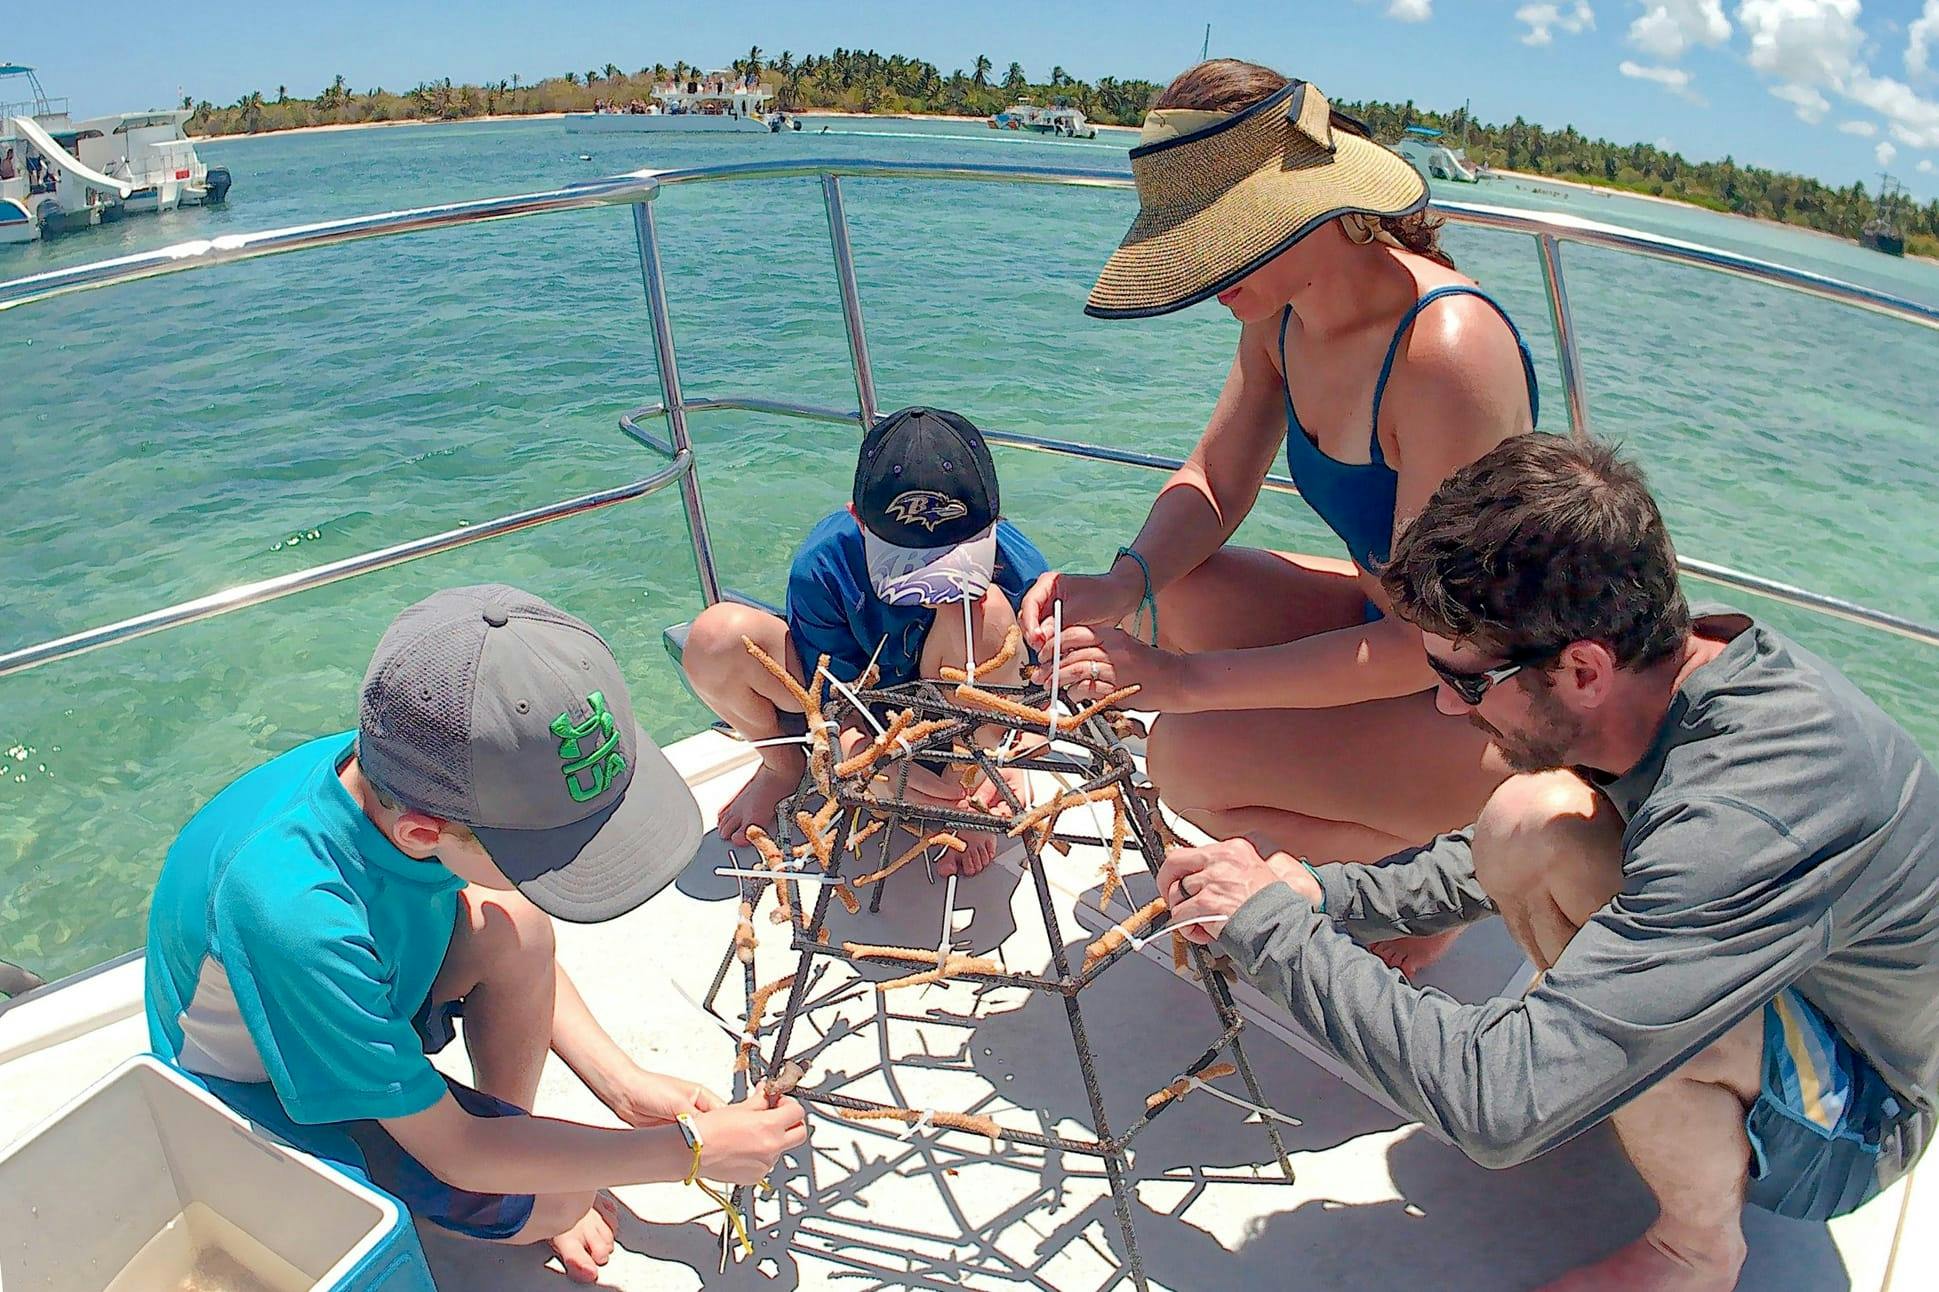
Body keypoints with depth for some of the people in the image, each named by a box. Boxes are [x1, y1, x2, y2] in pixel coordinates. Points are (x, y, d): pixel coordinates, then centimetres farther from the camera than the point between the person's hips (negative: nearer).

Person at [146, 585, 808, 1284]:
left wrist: (621, 1081, -13)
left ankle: (515, 1137, 0)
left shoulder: (408, 770, -25)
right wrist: (690, 1149, -27)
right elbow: (455, 1153, -31)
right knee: (558, 1203, -22)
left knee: (512, 925, -22)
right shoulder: (295, 915, -43)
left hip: (360, 992, 6)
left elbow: (516, 948, -4)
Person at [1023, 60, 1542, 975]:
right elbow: (1213, 487, 1)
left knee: (1191, 756, -23)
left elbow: (1427, 645, -30)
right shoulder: (1279, 315, -6)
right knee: (1165, 589, -2)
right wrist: (1123, 584, -19)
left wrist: (1189, 679, -31)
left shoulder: (1447, 349, -31)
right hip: (1390, 621, 8)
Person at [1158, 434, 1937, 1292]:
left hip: (1861, 1120, -6)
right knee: (1530, 822, -15)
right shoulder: (1665, 650, -14)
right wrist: (1322, 896, -10)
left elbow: (1499, 1107, -40)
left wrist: (1273, 929, -29)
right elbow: (1498, 863, 3)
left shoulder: (1748, 820, -39)